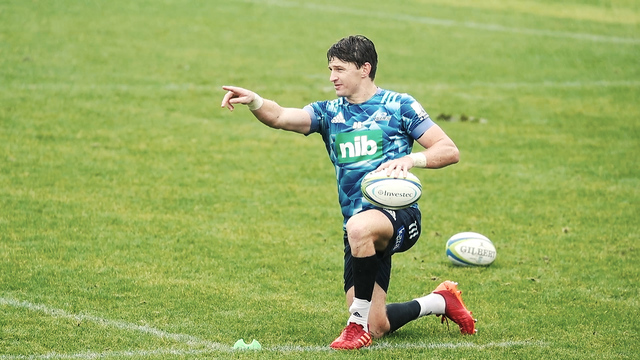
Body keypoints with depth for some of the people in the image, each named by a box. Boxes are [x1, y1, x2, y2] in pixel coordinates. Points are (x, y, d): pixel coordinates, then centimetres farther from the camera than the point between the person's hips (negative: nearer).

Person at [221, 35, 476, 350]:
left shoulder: (399, 106, 3)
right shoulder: (329, 112, 13)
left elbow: (449, 151, -1)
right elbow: (280, 117, -4)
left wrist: (411, 159, -19)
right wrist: (253, 100, -25)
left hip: (399, 216, -5)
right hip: (358, 226, 5)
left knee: (359, 227, -41)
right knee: (376, 328, -1)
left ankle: (358, 322, -26)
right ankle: (441, 301, 29)